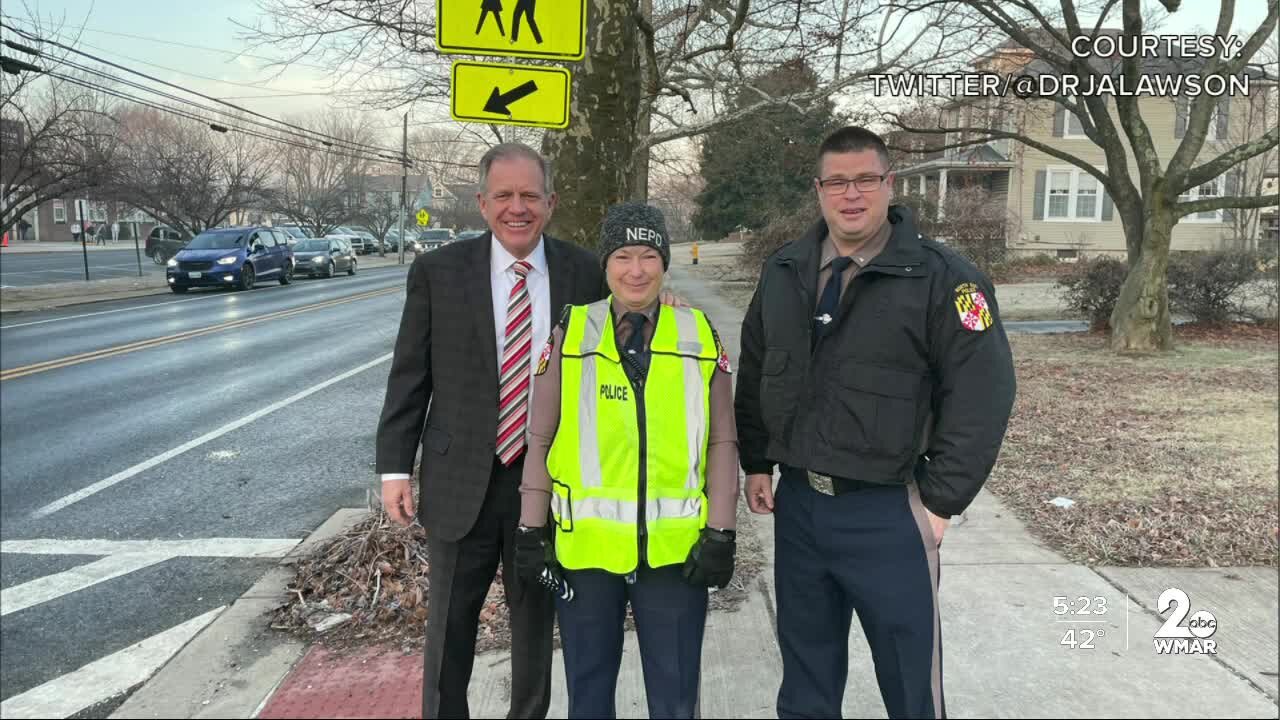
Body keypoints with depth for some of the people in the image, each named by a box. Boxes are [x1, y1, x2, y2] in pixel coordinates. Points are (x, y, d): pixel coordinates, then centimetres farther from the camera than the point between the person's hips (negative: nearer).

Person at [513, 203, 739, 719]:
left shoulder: (700, 336, 2)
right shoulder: (571, 333, 0)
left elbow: (721, 442, 4)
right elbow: (541, 440, 3)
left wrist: (720, 534, -2)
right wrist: (530, 532, 1)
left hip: (676, 548, 0)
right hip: (585, 545, 0)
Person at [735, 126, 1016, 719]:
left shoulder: (942, 277, -10)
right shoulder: (783, 270, 5)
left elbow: (982, 395, -11)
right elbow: (753, 374, 14)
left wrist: (940, 501, -11)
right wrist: (756, 464, 11)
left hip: (888, 513, -4)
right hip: (796, 502, 4)